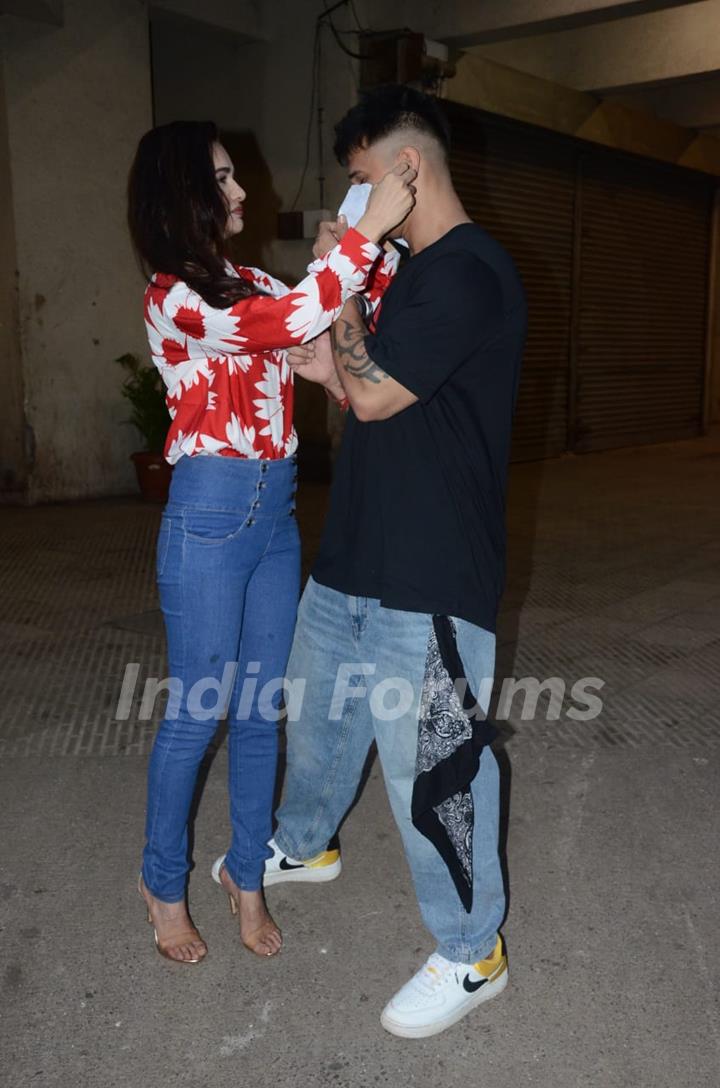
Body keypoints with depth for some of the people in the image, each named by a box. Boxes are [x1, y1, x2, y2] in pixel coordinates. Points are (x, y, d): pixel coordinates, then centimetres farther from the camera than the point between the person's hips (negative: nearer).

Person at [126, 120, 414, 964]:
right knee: (195, 715, 5)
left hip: (275, 512, 7)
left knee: (262, 710, 12)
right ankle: (164, 884, 28)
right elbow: (295, 320, -25)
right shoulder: (173, 298, -12)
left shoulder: (252, 284, 12)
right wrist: (369, 227, -19)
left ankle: (247, 875, 30)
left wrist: (383, 252, 2)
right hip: (209, 515, -7)